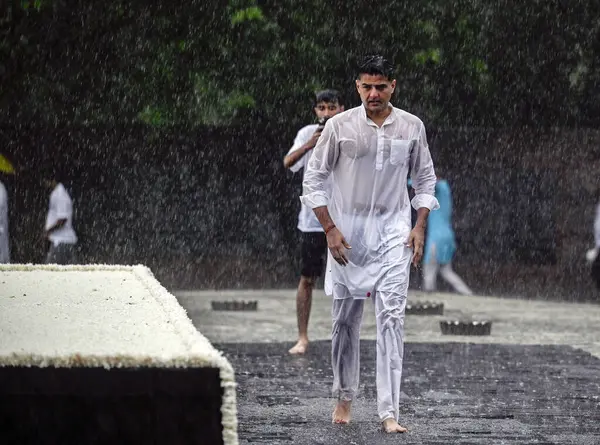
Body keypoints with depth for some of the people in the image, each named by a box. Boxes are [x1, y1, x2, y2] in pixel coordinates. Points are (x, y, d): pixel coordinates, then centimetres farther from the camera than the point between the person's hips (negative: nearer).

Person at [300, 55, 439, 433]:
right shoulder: (339, 126, -5)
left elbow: (425, 179, 11)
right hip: (347, 231, 0)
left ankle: (389, 412, -12)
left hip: (393, 231, 0)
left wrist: (420, 226, 1)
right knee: (346, 318, 7)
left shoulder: (411, 126, 0)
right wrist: (330, 229, -6)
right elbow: (314, 178, 0)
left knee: (392, 317, -10)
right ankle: (344, 398, 26)